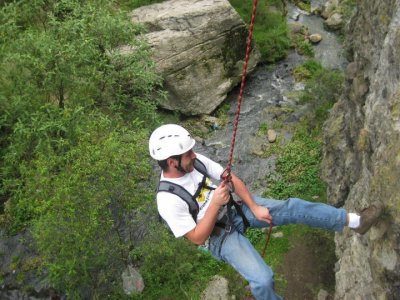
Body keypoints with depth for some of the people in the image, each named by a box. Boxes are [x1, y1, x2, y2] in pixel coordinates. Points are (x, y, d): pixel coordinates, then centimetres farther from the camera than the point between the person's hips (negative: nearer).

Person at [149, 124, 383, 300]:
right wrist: (215, 205, -32)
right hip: (219, 237, -5)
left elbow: (232, 179, -3)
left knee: (292, 208, -9)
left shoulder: (195, 160, -13)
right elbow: (197, 238, -22)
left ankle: (353, 221, 2)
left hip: (234, 210, 5)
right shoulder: (168, 200, -28)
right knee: (263, 279, -21)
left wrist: (254, 207, -11)